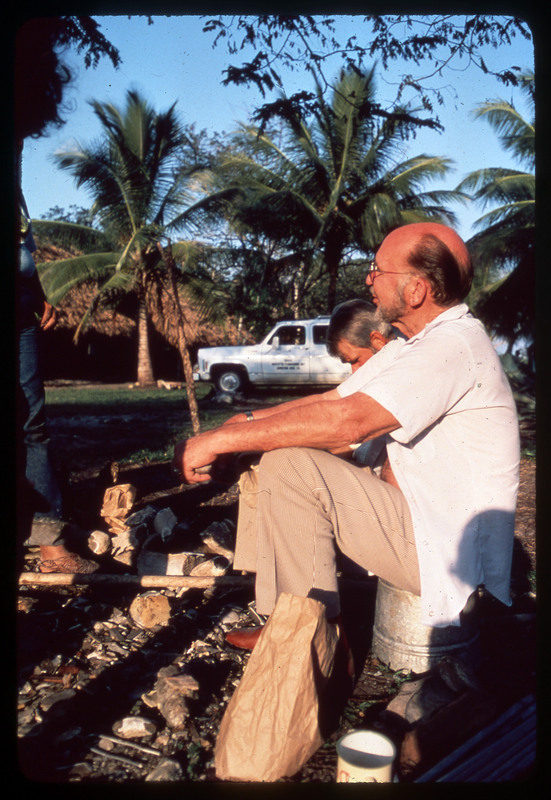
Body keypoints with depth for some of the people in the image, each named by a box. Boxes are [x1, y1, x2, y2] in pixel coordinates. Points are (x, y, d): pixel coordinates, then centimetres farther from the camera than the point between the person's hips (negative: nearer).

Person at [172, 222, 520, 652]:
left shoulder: (453, 347, -22)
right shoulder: (410, 346, 12)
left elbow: (345, 422, -31)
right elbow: (331, 401, 11)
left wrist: (219, 439, -26)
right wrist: (244, 421, -2)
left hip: (445, 549, -10)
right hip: (415, 520, 10)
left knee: (288, 464, -21)